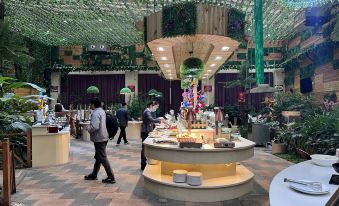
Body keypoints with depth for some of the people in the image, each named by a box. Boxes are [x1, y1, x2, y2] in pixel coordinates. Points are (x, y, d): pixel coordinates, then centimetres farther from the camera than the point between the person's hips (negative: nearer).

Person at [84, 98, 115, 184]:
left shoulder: (95, 113, -20)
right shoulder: (102, 111, 12)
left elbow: (95, 127, -29)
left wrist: (88, 128, -10)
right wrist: (90, 126, 13)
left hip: (99, 139, -10)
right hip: (103, 137, 10)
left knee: (103, 158, -4)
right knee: (98, 157, 19)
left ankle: (111, 177, 0)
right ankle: (94, 175, 32)